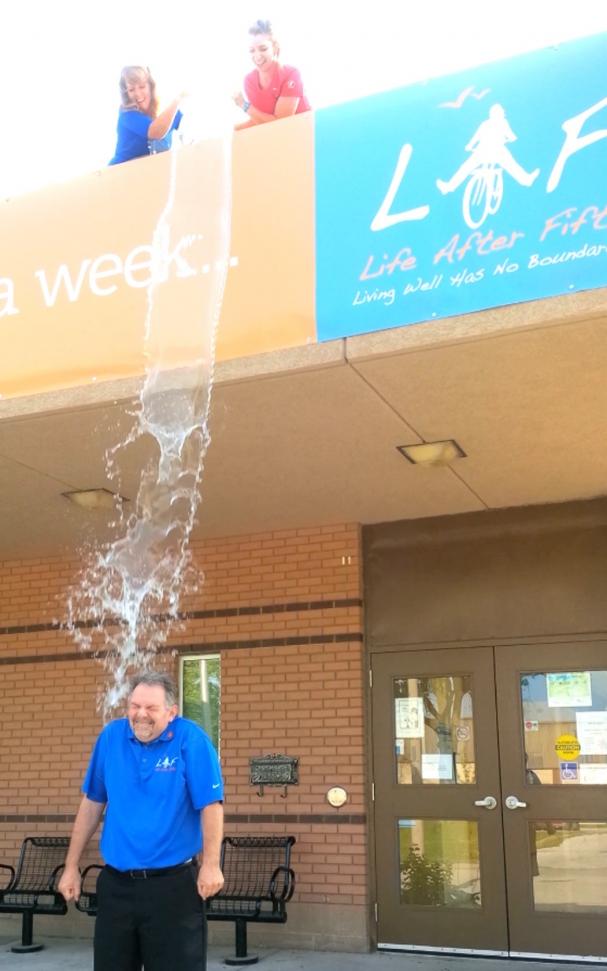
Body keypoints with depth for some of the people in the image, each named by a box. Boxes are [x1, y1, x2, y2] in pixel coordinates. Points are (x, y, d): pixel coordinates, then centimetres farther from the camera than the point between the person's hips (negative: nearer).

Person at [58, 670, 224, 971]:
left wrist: (211, 865, -22)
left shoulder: (190, 739, -12)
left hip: (173, 884, -4)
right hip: (115, 883, 4)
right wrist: (72, 866, 9)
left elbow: (210, 805, -14)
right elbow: (92, 804, 8)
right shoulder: (111, 736, 0)